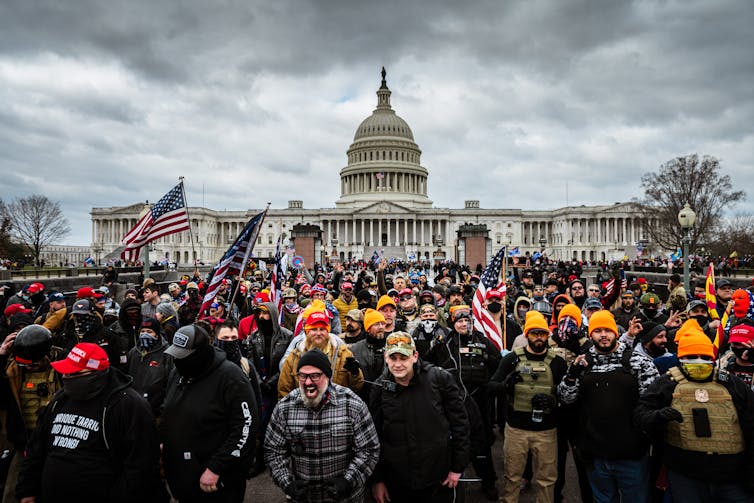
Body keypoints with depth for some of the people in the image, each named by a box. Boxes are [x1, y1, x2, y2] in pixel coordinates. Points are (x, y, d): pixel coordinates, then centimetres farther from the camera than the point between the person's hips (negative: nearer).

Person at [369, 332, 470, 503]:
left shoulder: (440, 379, -10)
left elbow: (459, 423, -4)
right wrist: (377, 479, 3)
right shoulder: (380, 388, -4)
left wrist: (458, 467, -3)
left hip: (439, 481, -1)